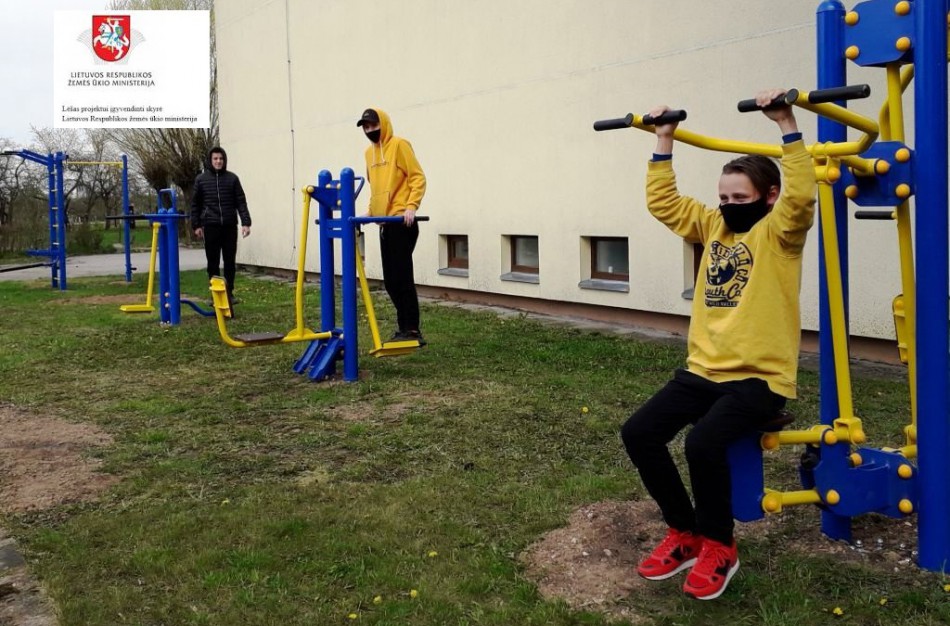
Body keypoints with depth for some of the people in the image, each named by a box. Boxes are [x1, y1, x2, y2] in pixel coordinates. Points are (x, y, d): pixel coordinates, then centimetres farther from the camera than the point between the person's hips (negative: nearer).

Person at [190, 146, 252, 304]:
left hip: (230, 226, 0)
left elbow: (241, 202, 2)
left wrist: (246, 222, -7)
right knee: (213, 262, 3)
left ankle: (229, 293, 12)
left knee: (230, 262, 3)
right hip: (210, 226, 0)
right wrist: (196, 225, 4)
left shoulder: (232, 178, 4)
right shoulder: (201, 179, 5)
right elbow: (195, 204, 9)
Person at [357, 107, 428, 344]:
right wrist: (370, 211, 14)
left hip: (401, 221, -8)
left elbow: (418, 177, -11)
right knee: (390, 280, 9)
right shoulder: (369, 152, 18)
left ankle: (413, 331, -5)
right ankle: (404, 327, 17)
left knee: (402, 277, -9)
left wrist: (411, 206, -22)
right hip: (384, 223, 8)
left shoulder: (399, 145, -5)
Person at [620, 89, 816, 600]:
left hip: (759, 379, -7)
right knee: (638, 433, -11)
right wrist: (664, 141, 12)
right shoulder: (712, 227, 13)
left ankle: (719, 546, -3)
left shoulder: (779, 232, -4)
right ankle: (684, 532, 8)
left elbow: (802, 194, -24)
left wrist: (786, 124, -26)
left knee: (703, 442, -31)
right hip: (703, 371, 7)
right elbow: (661, 201, 16)